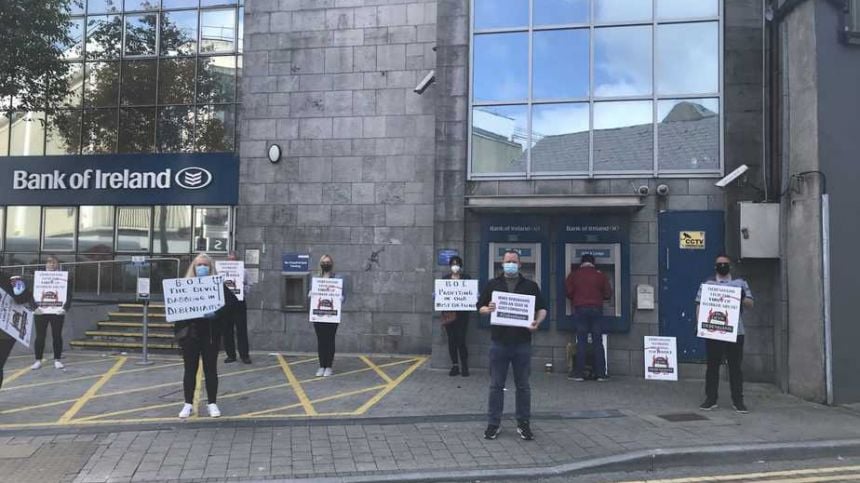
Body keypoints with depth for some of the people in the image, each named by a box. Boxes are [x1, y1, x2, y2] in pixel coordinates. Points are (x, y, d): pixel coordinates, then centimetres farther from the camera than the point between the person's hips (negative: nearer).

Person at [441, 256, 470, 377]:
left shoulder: (466, 278, 4)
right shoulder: (445, 278, 9)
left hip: (462, 313, -2)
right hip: (448, 313, 2)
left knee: (461, 339, -6)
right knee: (451, 339, 6)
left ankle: (464, 366, 5)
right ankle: (455, 366, 15)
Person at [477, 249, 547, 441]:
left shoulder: (530, 286, 7)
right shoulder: (492, 284, 8)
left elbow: (542, 308, 9)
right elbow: (480, 307, 10)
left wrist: (537, 321, -11)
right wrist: (488, 309, -13)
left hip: (522, 343, 0)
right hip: (499, 342, 0)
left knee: (523, 386, 8)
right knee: (496, 385, 5)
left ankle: (523, 423, 19)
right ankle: (493, 423, 15)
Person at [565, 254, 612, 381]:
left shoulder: (574, 274, 3)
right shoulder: (600, 275, 4)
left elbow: (568, 291, -2)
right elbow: (608, 294, 4)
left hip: (580, 309, 0)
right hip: (596, 309, 1)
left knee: (581, 342, 2)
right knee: (598, 342, 4)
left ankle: (579, 372, 2)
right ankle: (600, 373, 5)